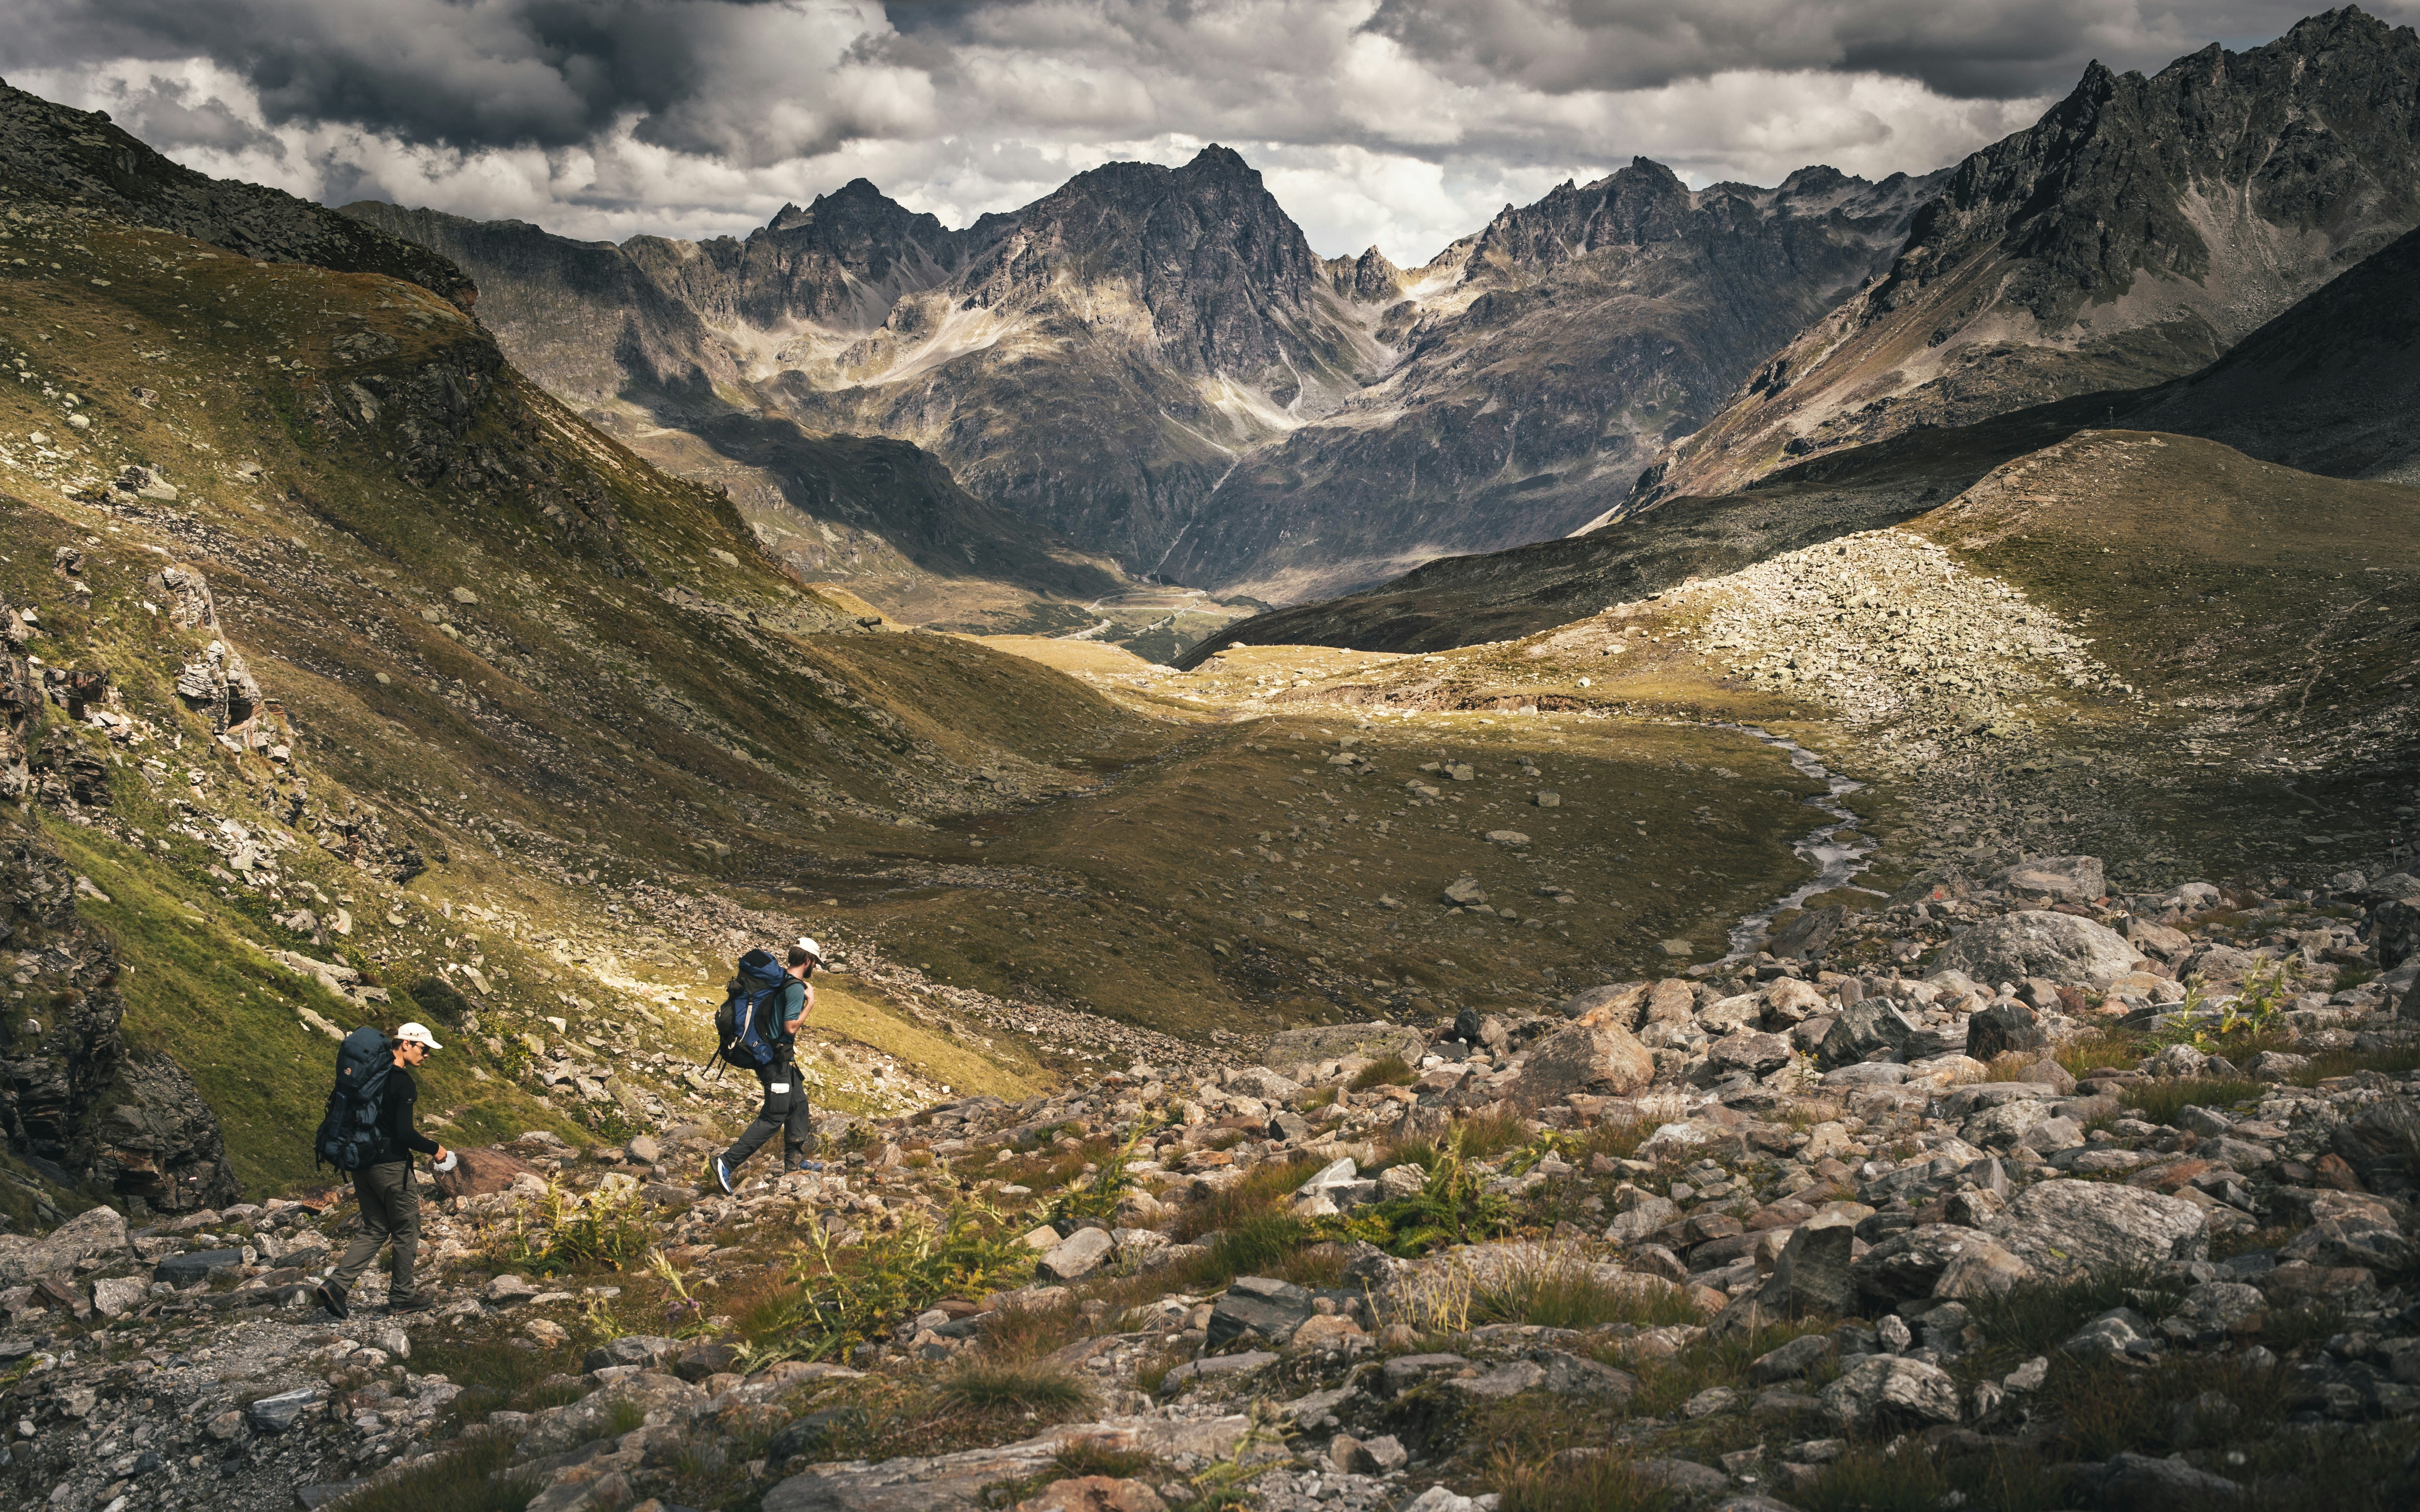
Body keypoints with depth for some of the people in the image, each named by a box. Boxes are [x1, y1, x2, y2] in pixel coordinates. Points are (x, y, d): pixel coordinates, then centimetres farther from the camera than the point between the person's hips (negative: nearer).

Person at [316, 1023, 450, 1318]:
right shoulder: (403, 1083, -16)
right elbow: (404, 1134, -20)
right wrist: (434, 1149, -6)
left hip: (361, 1163, 8)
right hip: (391, 1165, -8)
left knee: (375, 1231, 13)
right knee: (406, 1231, 7)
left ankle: (337, 1285, -1)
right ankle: (402, 1296, 14)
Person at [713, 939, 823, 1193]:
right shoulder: (796, 988, -20)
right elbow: (791, 1027, -24)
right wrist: (810, 1003, -13)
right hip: (777, 1059, -10)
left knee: (798, 1102, 21)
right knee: (774, 1118, -6)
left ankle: (795, 1159, 31)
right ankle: (727, 1162, -10)